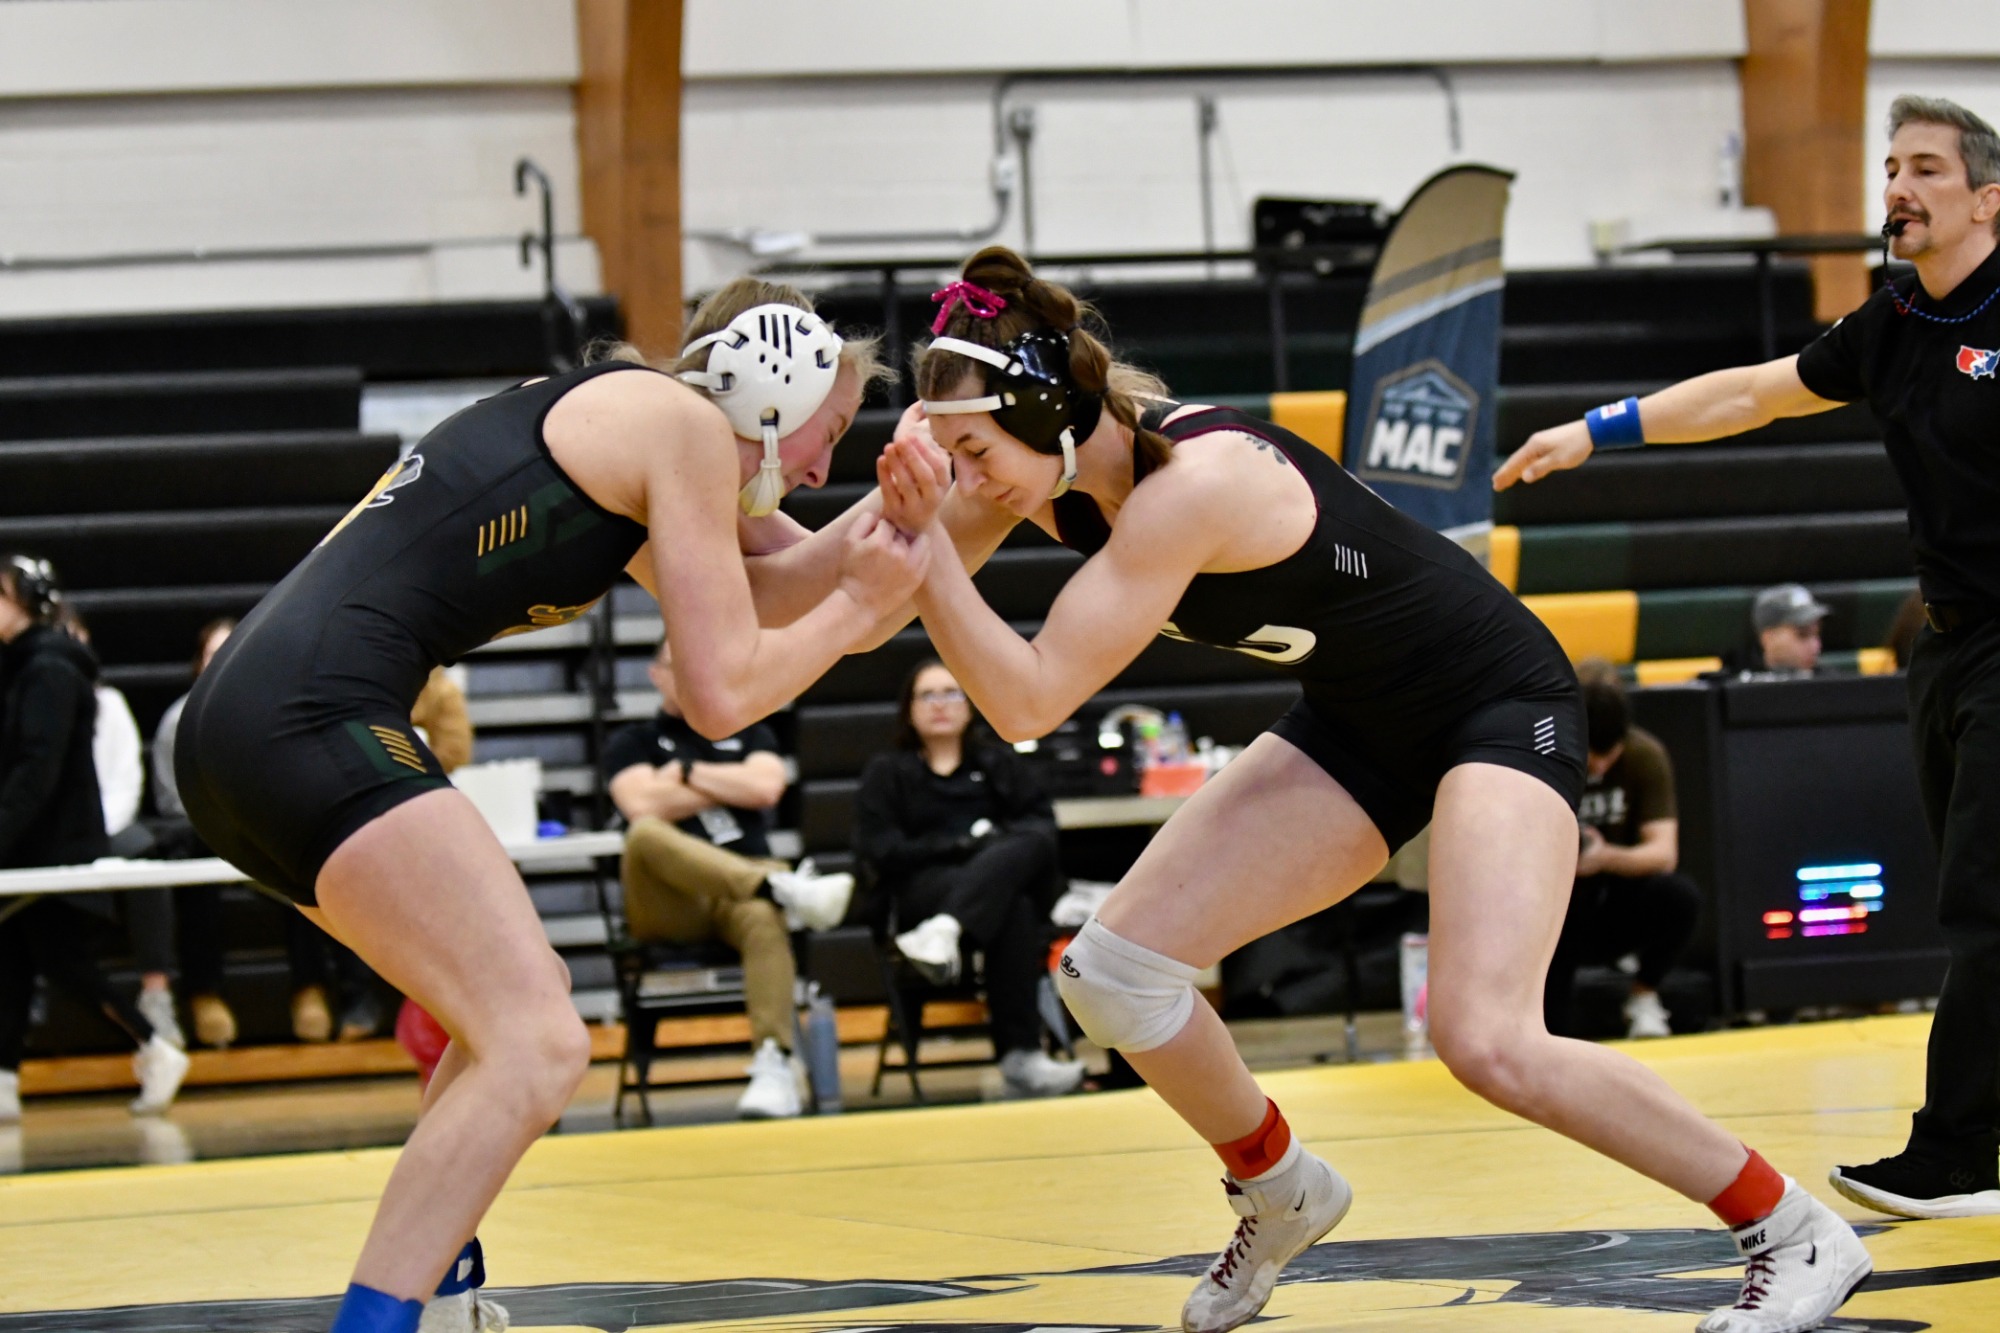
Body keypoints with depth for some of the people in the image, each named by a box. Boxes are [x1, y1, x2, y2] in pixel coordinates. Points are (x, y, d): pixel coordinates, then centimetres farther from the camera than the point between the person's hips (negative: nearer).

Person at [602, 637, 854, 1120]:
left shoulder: (750, 734, 24)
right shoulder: (632, 744, 18)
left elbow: (764, 788, 2)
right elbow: (644, 806, -4)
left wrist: (685, 772, 6)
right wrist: (729, 785, 5)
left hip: (746, 876, 1)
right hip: (668, 902, -1)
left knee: (764, 917, -38)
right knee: (645, 835, -36)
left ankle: (774, 1066, -53)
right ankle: (784, 889, -49)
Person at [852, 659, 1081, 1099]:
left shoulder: (998, 763, 29)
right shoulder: (886, 773, 21)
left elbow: (1042, 823, 9)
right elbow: (880, 852, 3)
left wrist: (994, 841, -14)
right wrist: (960, 844, -11)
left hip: (1013, 876, 3)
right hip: (925, 890, -3)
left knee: (1031, 845, -37)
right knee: (1012, 911, -39)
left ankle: (945, 931, -58)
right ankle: (1019, 1057, -54)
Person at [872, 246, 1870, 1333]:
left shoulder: (1191, 481, -32)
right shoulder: (1059, 463, -8)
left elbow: (1028, 702, -34)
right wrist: (910, 503, -25)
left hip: (1499, 702, -9)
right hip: (1363, 724, 9)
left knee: (1486, 1042, -26)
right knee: (1110, 970, -2)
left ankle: (1797, 1233, -8)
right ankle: (1282, 1195, 24)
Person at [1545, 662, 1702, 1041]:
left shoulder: (1646, 755, -10)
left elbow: (1664, 852, -18)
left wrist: (1607, 857, -38)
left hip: (1619, 911, 2)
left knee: (1681, 896, -30)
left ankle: (1644, 999, -6)